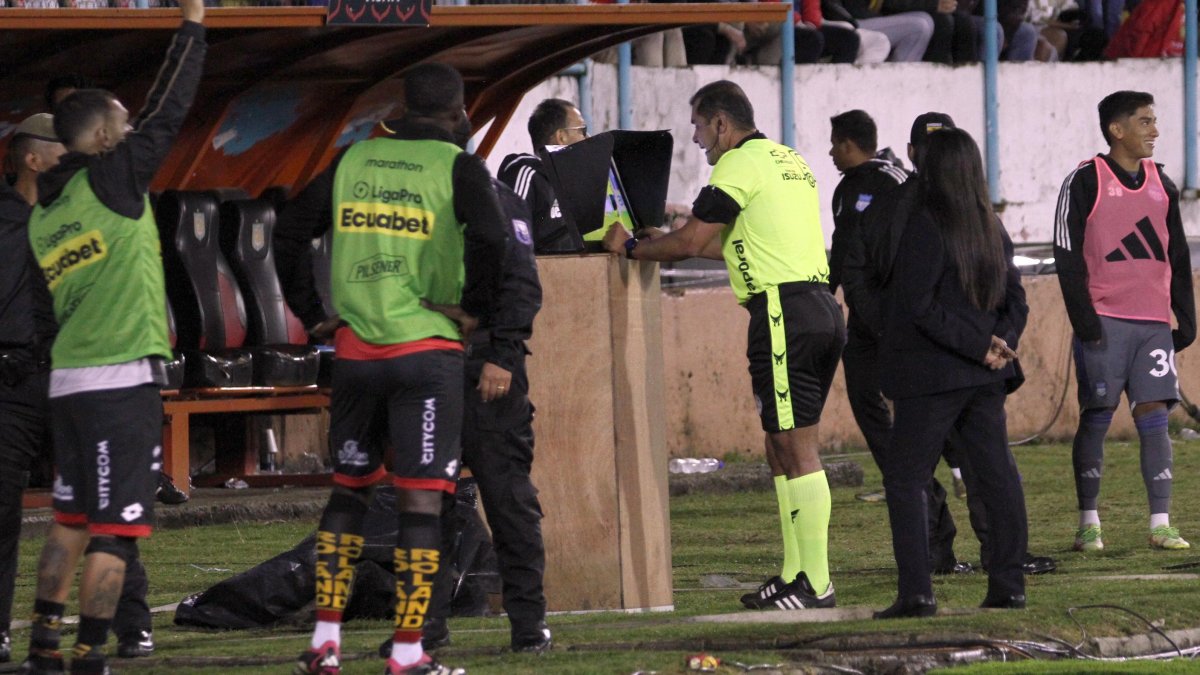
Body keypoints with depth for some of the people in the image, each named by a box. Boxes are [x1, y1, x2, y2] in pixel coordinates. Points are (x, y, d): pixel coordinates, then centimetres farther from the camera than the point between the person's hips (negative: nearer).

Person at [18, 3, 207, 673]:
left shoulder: (43, 214, 12)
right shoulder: (111, 181, -9)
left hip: (67, 382, 8)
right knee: (115, 528, -5)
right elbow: (168, 111, -6)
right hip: (123, 380, -8)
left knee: (70, 519, 15)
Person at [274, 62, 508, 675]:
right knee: (421, 500, -2)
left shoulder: (354, 160, 10)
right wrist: (474, 307, -8)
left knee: (348, 488, 17)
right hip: (427, 349, -4)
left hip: (355, 348, 4)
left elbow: (290, 230, 11)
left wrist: (312, 313, 15)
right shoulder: (457, 167, -4)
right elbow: (489, 235, -21)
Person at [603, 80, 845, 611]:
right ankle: (795, 574, 13)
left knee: (796, 448, -9)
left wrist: (630, 247, 7)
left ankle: (816, 584, -11)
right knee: (782, 445, 13)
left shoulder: (739, 165, -7)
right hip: (819, 305, 10)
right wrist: (667, 240, 35)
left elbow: (689, 243, -9)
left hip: (784, 314, -10)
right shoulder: (787, 160, 23)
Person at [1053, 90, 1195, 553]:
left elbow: (1178, 258, 18)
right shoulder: (1085, 182, -2)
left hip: (1154, 322, 4)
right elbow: (1067, 255, -5)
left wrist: (1186, 319, 11)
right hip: (1104, 320, -4)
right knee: (1096, 418, -2)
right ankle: (1088, 524, 4)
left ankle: (1161, 524, -1)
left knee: (1153, 415, -1)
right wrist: (1083, 319, -12)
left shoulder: (1161, 185, 14)